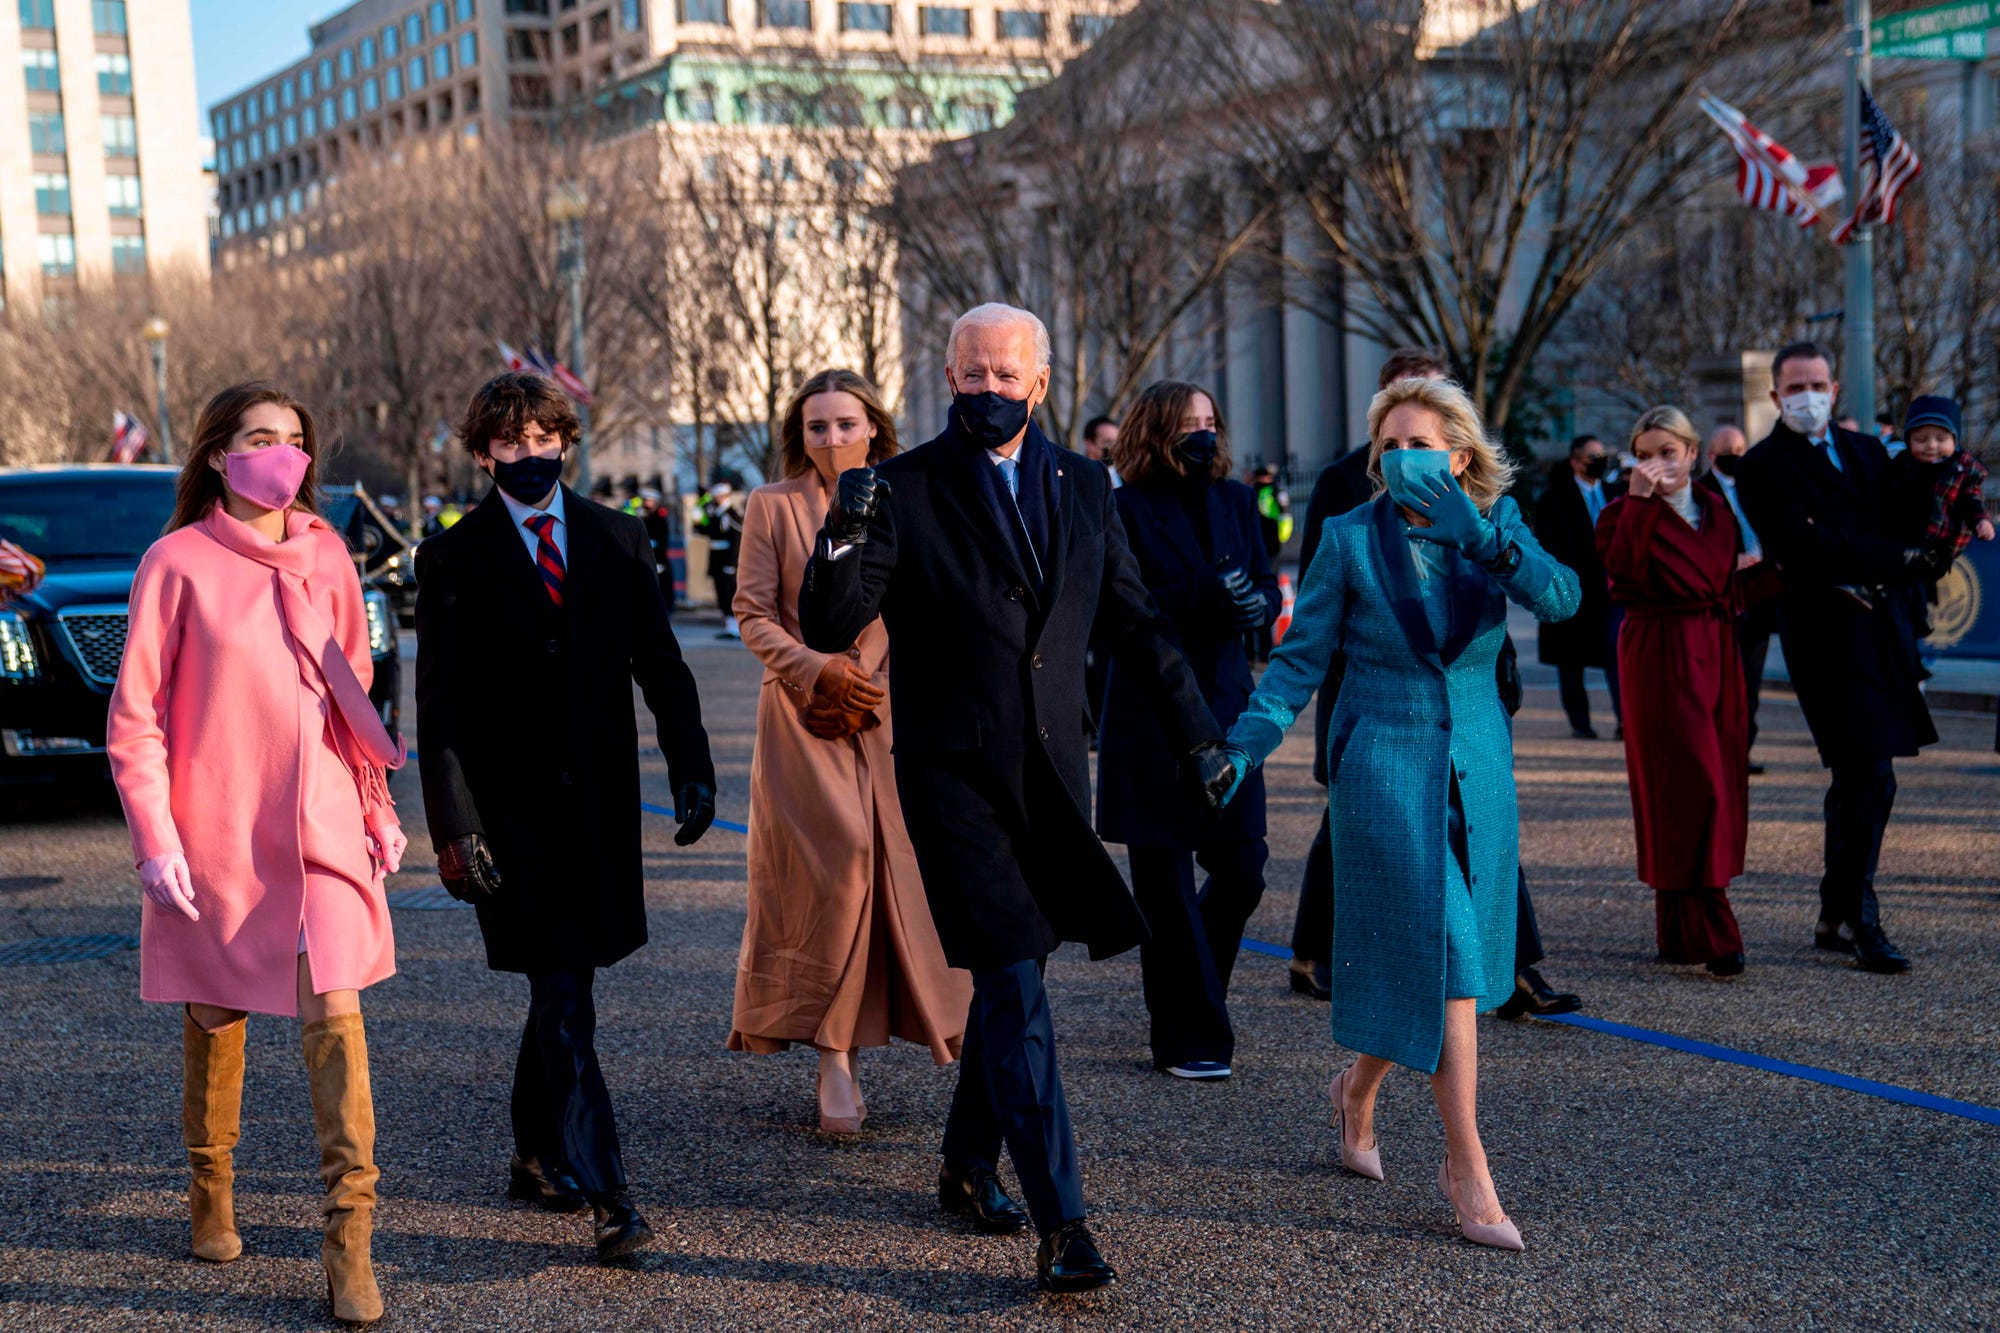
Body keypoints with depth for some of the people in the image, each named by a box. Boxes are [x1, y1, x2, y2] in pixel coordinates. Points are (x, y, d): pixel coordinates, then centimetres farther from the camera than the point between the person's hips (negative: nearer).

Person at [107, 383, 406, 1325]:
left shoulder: (324, 555, 6)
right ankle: (210, 1191, 34)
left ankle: (349, 1236, -5)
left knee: (334, 1013, -7)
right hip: (215, 831, -2)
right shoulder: (179, 562, -5)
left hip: (321, 824, 2)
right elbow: (134, 718, -4)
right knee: (216, 1014, 11)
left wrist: (378, 805, 13)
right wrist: (155, 841, -10)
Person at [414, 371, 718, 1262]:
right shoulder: (453, 559, -2)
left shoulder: (616, 539, 8)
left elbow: (660, 663, 9)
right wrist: (454, 823, -12)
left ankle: (537, 1156, 34)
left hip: (598, 798, 4)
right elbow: (438, 704, -4)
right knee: (562, 999, -8)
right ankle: (606, 1196, -8)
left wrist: (692, 768, -1)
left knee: (562, 983, 14)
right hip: (510, 804, -4)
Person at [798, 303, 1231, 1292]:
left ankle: (968, 1165, 35)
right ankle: (1060, 1225, -8)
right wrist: (843, 540, -30)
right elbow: (827, 631, -12)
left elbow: (1134, 622, 17)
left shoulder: (1081, 485, 9)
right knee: (1015, 988, -10)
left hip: (1050, 773, 5)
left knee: (1010, 974, 15)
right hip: (954, 774, -5)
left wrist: (1195, 731, 16)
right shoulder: (904, 489, -5)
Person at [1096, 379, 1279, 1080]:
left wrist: (1249, 606, -16)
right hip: (1151, 712, -5)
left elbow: (1266, 592, 7)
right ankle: (1189, 1039, 11)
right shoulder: (1126, 509, -5)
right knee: (1165, 883, 1)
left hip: (1225, 704, 5)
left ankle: (1192, 992, 29)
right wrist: (1207, 596, -23)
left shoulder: (1235, 501, 11)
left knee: (1242, 871, 3)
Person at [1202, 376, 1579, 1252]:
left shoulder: (1497, 526, 3)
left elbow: (1560, 599, -15)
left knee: (1459, 948, 11)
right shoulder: (1351, 538, -4)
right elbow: (1302, 656, -2)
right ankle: (1465, 1165, -4)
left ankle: (1359, 1086, 37)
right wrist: (1243, 746, -13)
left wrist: (1480, 534, -28)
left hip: (1477, 767, 4)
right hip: (1385, 765, -4)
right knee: (1442, 953, -10)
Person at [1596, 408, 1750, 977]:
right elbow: (1620, 566, -22)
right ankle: (1711, 936, -9)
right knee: (1687, 786, -10)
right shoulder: (1626, 512, -3)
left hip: (1716, 653, 6)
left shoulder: (1717, 509, 14)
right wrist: (1639, 499, -25)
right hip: (1660, 657, -6)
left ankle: (1678, 930, 20)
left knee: (1721, 787, 8)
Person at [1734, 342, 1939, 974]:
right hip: (1826, 633, -6)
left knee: (1859, 779, 10)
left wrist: (1877, 577, -10)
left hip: (1882, 630, 7)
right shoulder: (1763, 467, -3)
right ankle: (1858, 922, -2)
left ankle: (1837, 917, 20)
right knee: (1868, 775, -11)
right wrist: (1899, 559, -14)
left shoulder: (1867, 451, 18)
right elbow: (1805, 549, -15)